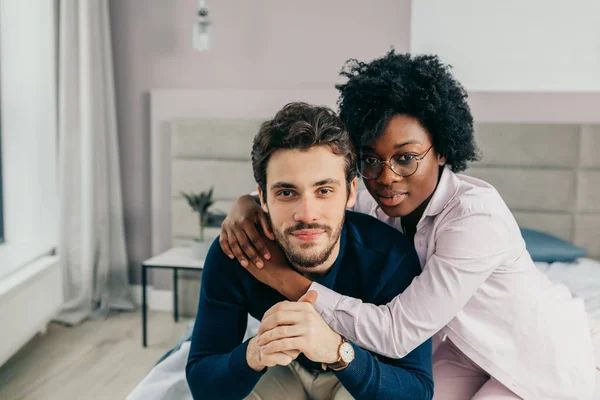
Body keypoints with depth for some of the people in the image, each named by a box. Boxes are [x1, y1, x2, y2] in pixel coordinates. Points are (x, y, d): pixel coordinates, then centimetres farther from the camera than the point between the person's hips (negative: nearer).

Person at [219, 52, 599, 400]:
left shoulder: (476, 216, -36)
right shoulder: (379, 204, -16)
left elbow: (398, 333, -37)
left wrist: (284, 278, -39)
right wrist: (248, 204, -29)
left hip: (546, 354, -5)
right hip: (473, 346, 5)